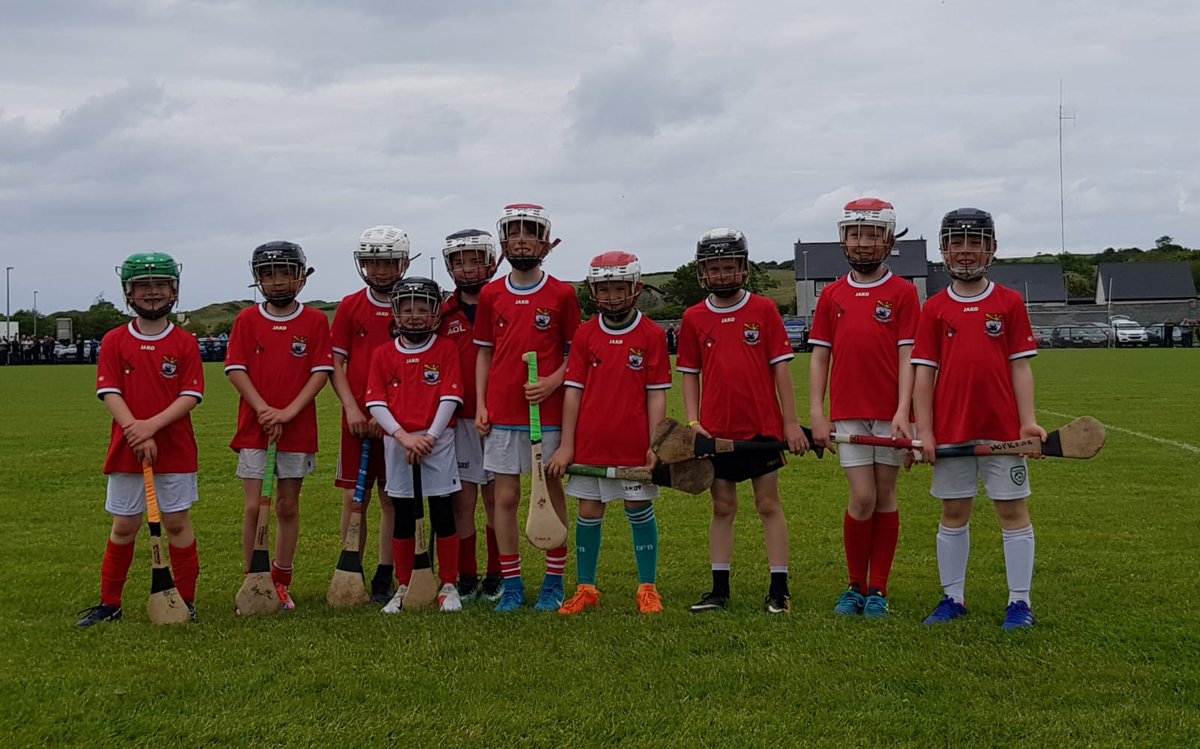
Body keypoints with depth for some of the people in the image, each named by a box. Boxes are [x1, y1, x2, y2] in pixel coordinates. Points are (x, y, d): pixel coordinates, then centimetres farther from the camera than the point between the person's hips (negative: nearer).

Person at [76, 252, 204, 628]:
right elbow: (110, 393, -5)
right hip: (126, 449, 1)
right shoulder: (114, 341, 2)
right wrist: (136, 433, -18)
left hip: (175, 449, -1)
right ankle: (109, 603, 19)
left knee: (177, 522, 5)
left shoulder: (185, 343, -1)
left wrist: (152, 425, -19)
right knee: (124, 526, 8)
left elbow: (190, 396, -7)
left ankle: (186, 600, 15)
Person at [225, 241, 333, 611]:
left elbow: (321, 372, -4)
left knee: (288, 507, 8)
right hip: (253, 428, 0)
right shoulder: (247, 319, 4)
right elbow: (235, 369, -2)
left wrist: (288, 413, -14)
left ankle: (281, 583, 17)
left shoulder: (315, 321, 2)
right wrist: (264, 410, -14)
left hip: (298, 429, 0)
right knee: (254, 508, -3)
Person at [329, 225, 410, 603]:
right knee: (354, 498, 1)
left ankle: (385, 577, 13)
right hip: (358, 419, 1)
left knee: (392, 498, 5)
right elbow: (335, 363, 6)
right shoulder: (350, 307, 6)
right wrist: (351, 407, -8)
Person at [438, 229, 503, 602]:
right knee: (462, 501, 3)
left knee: (496, 498, 5)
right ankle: (466, 578, 13)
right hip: (458, 419, 2)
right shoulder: (444, 315, 7)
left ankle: (496, 576, 15)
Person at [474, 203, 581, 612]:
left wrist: (554, 381, -13)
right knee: (505, 497, 3)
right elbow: (484, 353, 12)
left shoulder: (562, 294, 0)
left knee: (551, 492, 5)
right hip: (501, 413, 2)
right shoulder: (491, 295, 7)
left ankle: (553, 583, 14)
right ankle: (511, 585, 12)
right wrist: (480, 405, 4)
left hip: (548, 410, -2)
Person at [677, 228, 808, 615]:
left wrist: (791, 422, -3)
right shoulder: (694, 318, 5)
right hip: (716, 430, 2)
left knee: (769, 505, 3)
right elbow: (690, 375, 9)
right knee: (722, 508, 9)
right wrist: (693, 422, -2)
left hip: (763, 427, -2)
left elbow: (780, 368, -1)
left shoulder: (764, 310, -1)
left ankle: (779, 589, 8)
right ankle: (719, 589, 16)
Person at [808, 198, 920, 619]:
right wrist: (817, 414, 1)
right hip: (848, 414, 1)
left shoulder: (903, 293, 1)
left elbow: (907, 357, -4)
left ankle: (878, 591, 15)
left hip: (891, 414, -1)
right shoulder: (832, 295, 9)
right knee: (862, 499, -4)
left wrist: (902, 412, -14)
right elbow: (820, 357, 9)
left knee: (885, 498, 5)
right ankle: (855, 587, 13)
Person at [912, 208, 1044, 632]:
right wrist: (924, 430, -4)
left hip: (1002, 428, -1)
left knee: (1013, 510, 3)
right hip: (951, 430, 1)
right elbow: (924, 371, 3)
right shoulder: (934, 309, 5)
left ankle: (1019, 602, 10)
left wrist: (1028, 422, -7)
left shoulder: (1009, 303, 3)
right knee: (953, 513, 9)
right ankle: (953, 599, 19)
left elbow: (1020, 366, 1)